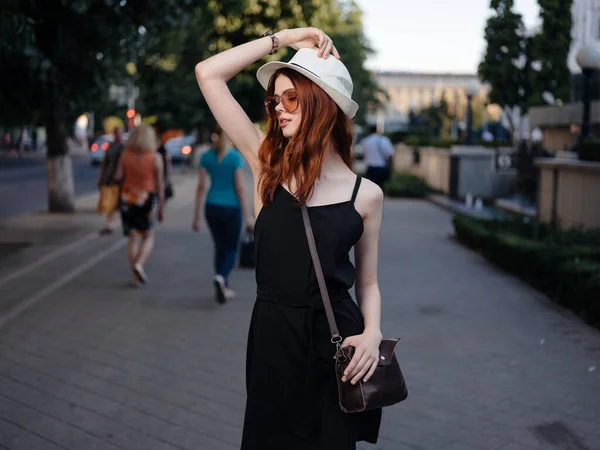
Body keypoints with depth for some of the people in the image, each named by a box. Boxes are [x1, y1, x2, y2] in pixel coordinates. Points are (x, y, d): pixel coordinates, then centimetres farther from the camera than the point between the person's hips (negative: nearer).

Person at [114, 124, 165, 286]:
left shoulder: (125, 154, -2)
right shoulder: (155, 158, -7)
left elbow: (118, 176, -9)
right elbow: (160, 184, -5)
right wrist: (161, 207, 2)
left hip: (127, 198, 2)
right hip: (147, 200, -2)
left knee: (133, 238, 9)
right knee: (148, 237, 12)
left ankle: (136, 277, 7)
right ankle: (138, 264, -12)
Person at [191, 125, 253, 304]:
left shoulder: (206, 157, 2)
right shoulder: (235, 157, -9)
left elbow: (201, 187, 1)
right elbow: (239, 188, -11)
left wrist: (196, 216, 6)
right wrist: (247, 215, -6)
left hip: (212, 208, 4)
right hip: (231, 208, -4)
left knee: (220, 247, 17)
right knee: (231, 249, 8)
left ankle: (224, 288, 20)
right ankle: (221, 277, -20)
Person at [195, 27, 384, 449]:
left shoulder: (366, 194, -2)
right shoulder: (268, 165, -1)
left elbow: (368, 283, 5)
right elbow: (208, 73, -5)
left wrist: (373, 333, -14)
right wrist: (283, 37, -3)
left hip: (337, 340, -1)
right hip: (272, 336, 1)